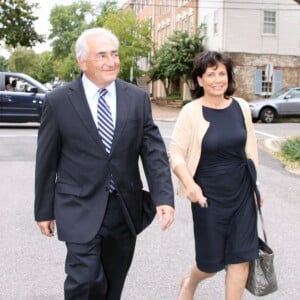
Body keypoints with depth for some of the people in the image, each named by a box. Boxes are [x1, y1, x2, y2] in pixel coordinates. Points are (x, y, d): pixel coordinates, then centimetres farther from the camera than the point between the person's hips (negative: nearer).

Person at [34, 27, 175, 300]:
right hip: (81, 208, -3)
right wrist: (44, 210, 3)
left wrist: (164, 197, -15)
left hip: (125, 208, 3)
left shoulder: (138, 98, 0)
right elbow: (47, 160, -1)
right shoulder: (58, 101, -6)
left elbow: (154, 151, -3)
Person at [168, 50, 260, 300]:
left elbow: (250, 148, 10)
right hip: (209, 196, -3)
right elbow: (175, 153, -11)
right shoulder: (191, 112, -12)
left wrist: (256, 185, 14)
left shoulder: (241, 107, -1)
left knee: (241, 256, 5)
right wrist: (189, 184, -27)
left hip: (242, 193, 3)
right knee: (212, 260, 10)